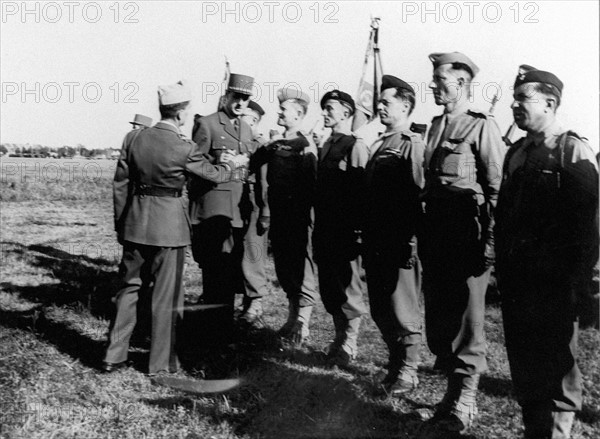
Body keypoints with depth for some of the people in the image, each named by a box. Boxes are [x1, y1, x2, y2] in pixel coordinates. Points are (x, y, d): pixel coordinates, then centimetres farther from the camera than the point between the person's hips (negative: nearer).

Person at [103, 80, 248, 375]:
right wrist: (234, 163, 22)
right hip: (168, 224, -4)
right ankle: (161, 362, 18)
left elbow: (120, 183, 4)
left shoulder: (133, 138, -1)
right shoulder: (184, 149, -13)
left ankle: (114, 356, 20)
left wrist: (120, 222, 15)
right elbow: (215, 175, 1)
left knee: (129, 286, 15)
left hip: (135, 222, 5)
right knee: (165, 295, 7)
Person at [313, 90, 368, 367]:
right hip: (324, 230, 8)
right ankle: (341, 339, 28)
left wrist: (358, 230, -17)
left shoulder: (355, 146, -9)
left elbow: (362, 192, -14)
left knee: (347, 288, 2)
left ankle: (348, 346, 14)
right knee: (328, 288, 13)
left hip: (346, 231, -8)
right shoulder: (324, 147, 15)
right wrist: (317, 229, 15)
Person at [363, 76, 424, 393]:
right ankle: (395, 366, 29)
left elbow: (420, 197, -16)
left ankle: (407, 373, 16)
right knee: (380, 310, 15)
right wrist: (365, 237, 15)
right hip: (376, 244, 8)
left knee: (402, 313, 2)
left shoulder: (413, 146, -9)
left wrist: (410, 242, -20)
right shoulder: (379, 145, 16)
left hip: (400, 245, -8)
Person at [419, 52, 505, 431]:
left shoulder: (482, 126, -8)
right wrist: (424, 234, 14)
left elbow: (498, 187, -11)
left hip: (467, 239, -7)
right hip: (436, 239, 7)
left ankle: (465, 399, 10)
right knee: (437, 314, 11)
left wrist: (490, 242, -15)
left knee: (465, 316, -1)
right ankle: (454, 384, 27)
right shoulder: (435, 126, 15)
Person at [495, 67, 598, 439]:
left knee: (557, 367, 3)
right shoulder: (516, 153, 13)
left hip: (553, 283, -7)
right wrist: (504, 270, 11)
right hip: (516, 280, 7)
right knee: (523, 365, 14)